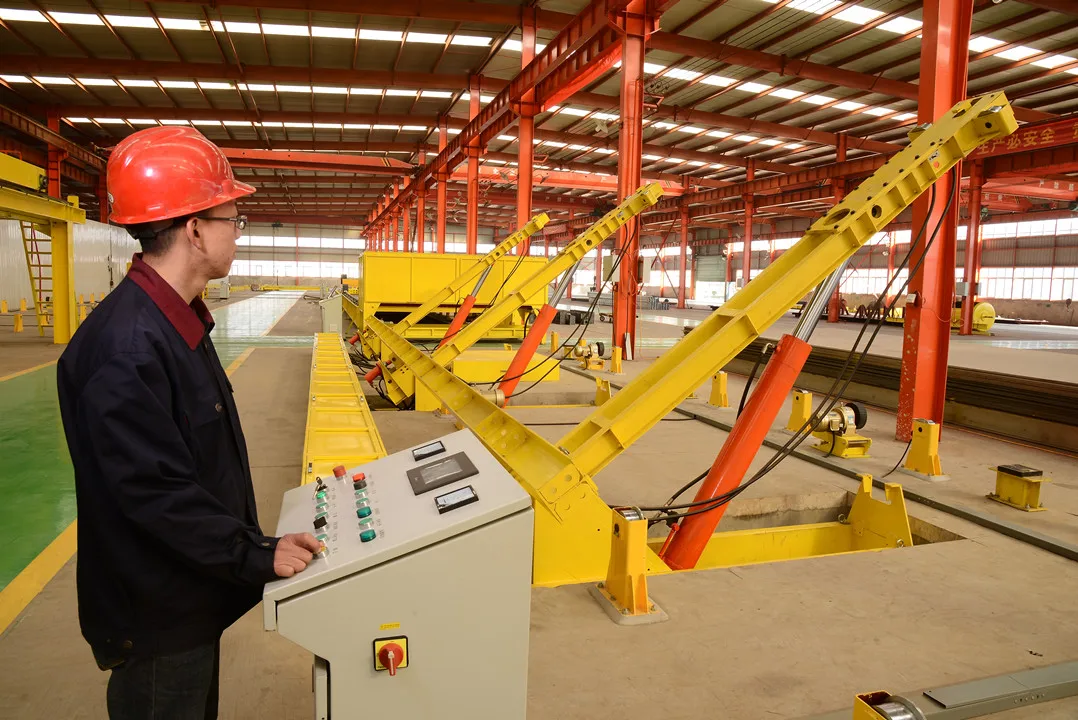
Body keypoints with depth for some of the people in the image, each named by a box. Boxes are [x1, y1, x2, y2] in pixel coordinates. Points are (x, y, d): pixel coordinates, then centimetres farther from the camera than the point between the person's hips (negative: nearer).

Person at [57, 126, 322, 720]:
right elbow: (154, 491, -28)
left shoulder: (179, 320, 3)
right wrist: (258, 557, -20)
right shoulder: (126, 346, -29)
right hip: (157, 612, -9)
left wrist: (250, 541, 12)